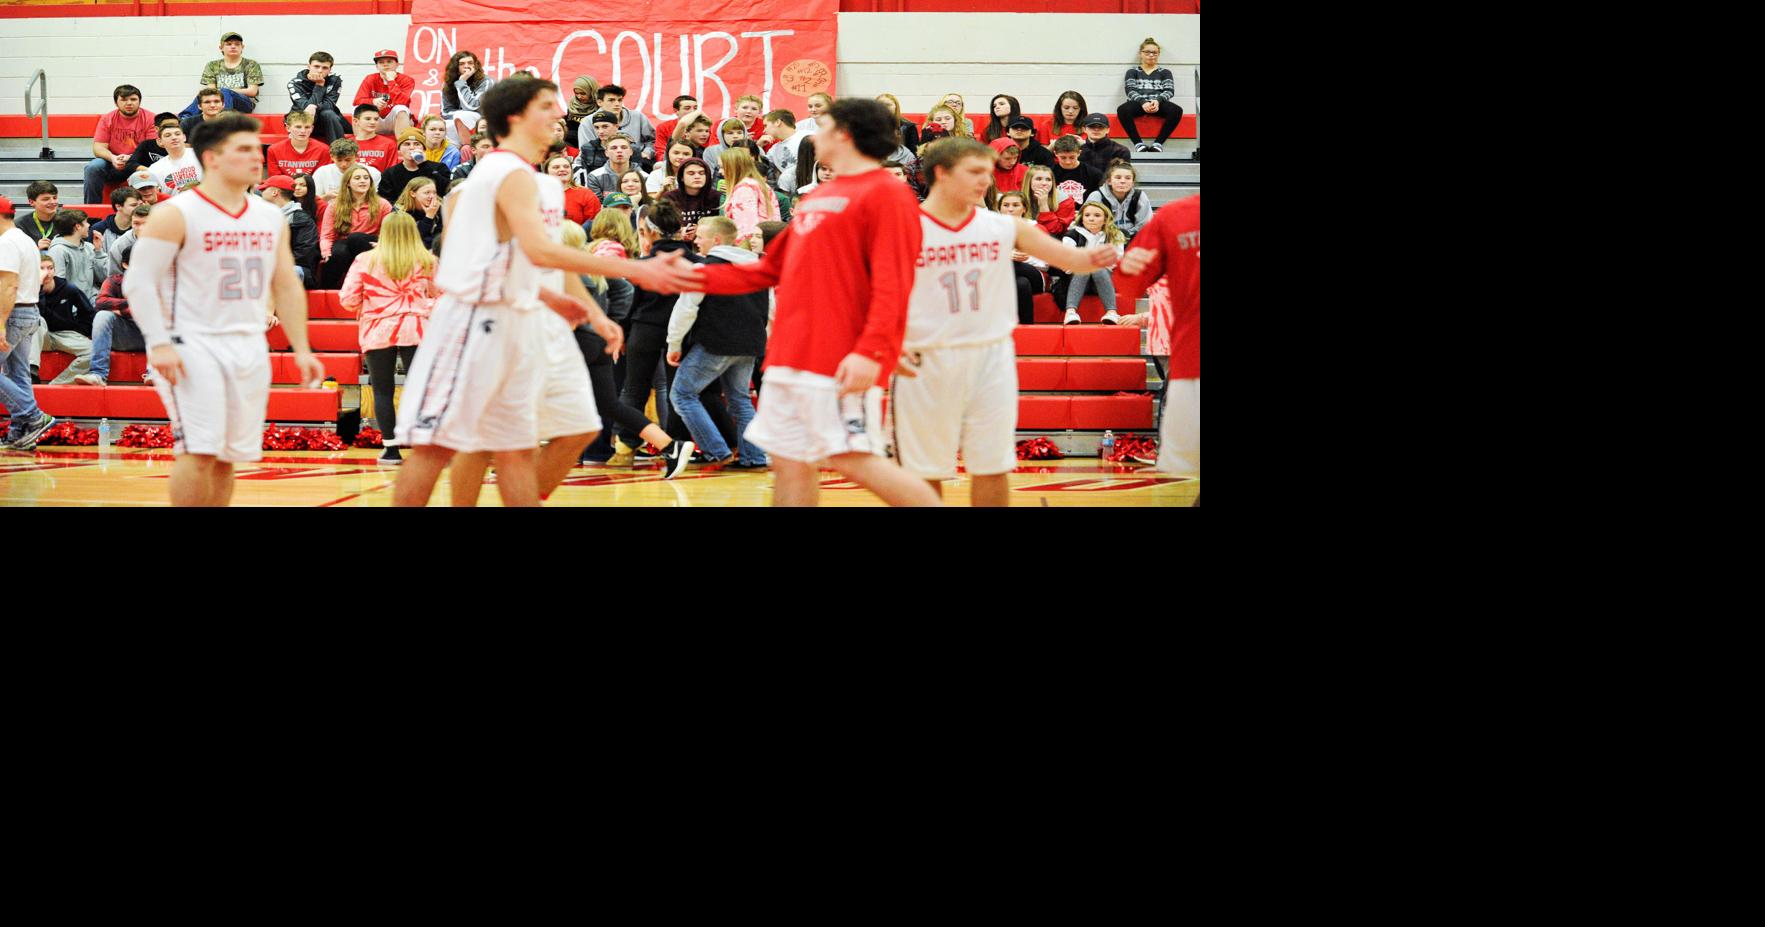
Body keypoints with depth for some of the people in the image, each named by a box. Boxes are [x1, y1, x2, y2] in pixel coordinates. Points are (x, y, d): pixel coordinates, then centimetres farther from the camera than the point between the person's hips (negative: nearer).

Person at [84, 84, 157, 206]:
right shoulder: (107, 119, 4)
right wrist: (112, 158, -24)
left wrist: (130, 158, -25)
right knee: (93, 167, -26)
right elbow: (98, 147, -1)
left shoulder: (150, 119, -2)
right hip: (113, 164, 2)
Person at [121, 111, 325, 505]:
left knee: (228, 457, 8)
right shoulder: (176, 214, -8)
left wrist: (301, 349, 10)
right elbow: (139, 281, -10)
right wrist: (159, 344, -20)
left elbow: (287, 287, 18)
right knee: (199, 452, -14)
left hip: (249, 347, 6)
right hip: (193, 345, -6)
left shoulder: (271, 218, 11)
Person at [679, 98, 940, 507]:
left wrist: (870, 351, -27)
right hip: (789, 357, 9)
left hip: (842, 364, -9)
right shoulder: (815, 199, 19)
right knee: (789, 462, 6)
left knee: (854, 459, -13)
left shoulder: (887, 193, -6)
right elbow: (772, 270, 27)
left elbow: (892, 285, -16)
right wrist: (696, 277, 22)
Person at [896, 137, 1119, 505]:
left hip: (991, 358, 3)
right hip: (924, 364, -2)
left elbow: (1068, 257, -2)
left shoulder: (1005, 227, 2)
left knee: (992, 468, 7)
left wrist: (1095, 258, -25)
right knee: (925, 474, 6)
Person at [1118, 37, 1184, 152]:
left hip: (1159, 104, 1)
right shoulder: (1133, 72, 20)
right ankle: (1139, 143, -29)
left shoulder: (1164, 72, 22)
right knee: (1122, 110, -37)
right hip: (1138, 104, -1)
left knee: (1176, 111, -34)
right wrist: (1143, 102, -19)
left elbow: (1169, 91, 6)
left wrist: (1158, 101, -18)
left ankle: (1158, 143, -27)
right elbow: (1130, 90, 2)